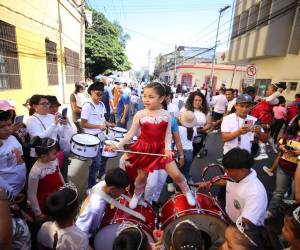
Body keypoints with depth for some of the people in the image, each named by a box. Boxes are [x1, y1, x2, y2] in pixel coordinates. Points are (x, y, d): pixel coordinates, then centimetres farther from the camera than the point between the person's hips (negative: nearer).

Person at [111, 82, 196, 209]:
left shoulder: (166, 115, -7)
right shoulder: (139, 115, -9)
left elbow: (168, 134, -3)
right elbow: (131, 133, -6)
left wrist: (167, 148, -19)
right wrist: (118, 145, -14)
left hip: (161, 148, 0)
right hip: (144, 149, 0)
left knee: (175, 173, 0)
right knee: (142, 176, 14)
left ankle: (187, 191, 30)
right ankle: (137, 195, 46)